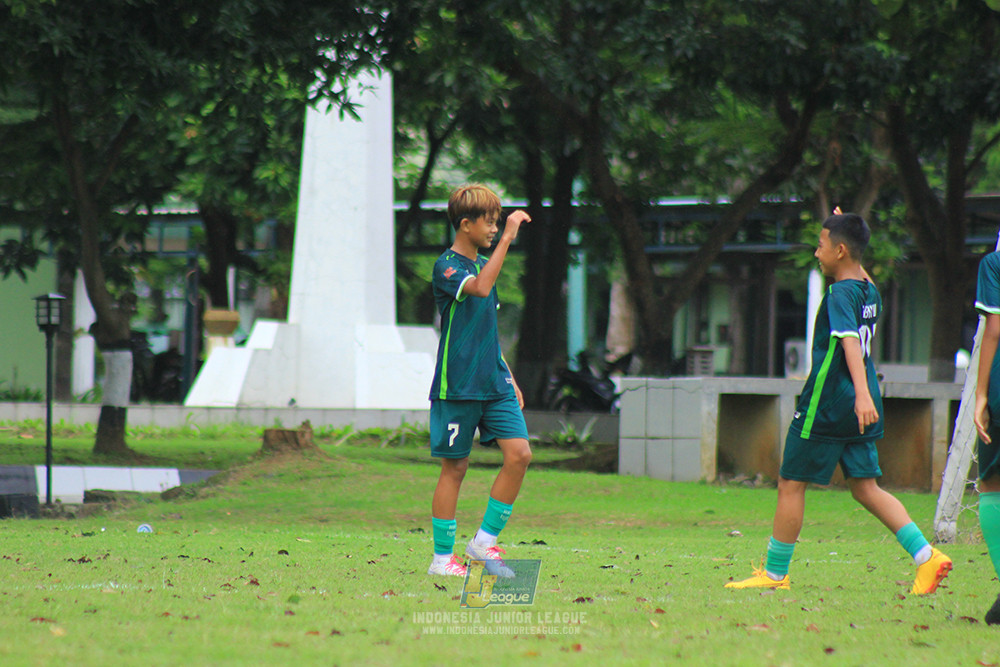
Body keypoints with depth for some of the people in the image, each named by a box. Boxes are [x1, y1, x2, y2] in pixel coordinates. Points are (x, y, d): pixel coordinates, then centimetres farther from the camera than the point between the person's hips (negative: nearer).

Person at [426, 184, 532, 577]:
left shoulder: (484, 263, 16)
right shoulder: (447, 266, -9)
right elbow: (479, 288, -30)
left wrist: (509, 378, 21)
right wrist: (507, 239, -29)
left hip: (494, 383, 7)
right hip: (457, 384, -7)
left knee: (519, 455, -6)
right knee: (455, 467, -1)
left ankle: (484, 541, 4)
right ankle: (442, 557, 8)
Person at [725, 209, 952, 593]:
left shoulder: (840, 294, -16)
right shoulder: (870, 291, 9)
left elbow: (851, 342, -30)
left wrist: (862, 395, -42)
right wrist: (847, 230, 32)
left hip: (827, 405, -8)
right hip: (861, 409, 8)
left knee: (791, 485, 3)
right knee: (865, 487, 9)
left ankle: (775, 573, 8)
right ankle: (926, 556, -5)